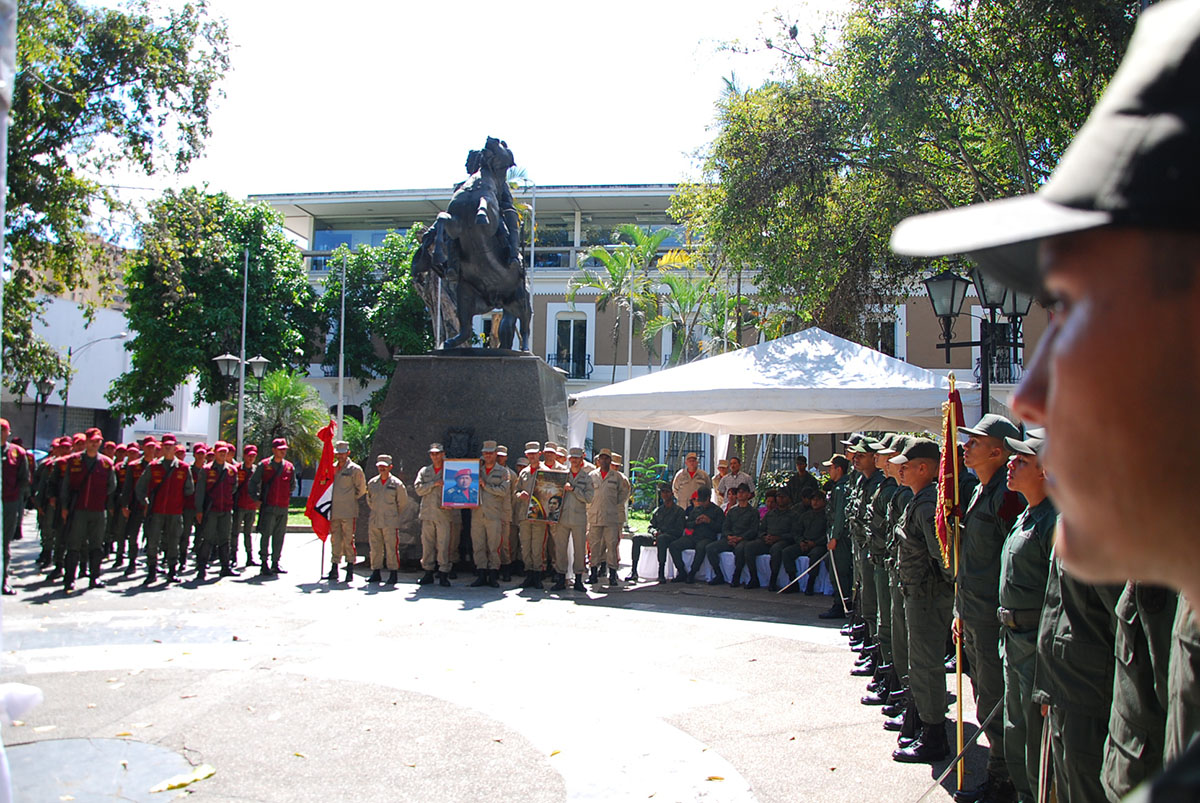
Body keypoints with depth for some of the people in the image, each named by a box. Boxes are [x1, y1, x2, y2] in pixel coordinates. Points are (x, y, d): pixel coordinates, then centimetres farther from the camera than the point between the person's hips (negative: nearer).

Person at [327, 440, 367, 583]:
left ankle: (350, 570, 2)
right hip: (334, 511, 5)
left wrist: (351, 499, 7)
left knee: (348, 541, -4)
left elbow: (361, 489, 4)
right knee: (335, 540, 8)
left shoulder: (355, 469, -2)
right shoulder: (332, 468, 14)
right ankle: (334, 570, 14)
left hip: (348, 512, -5)